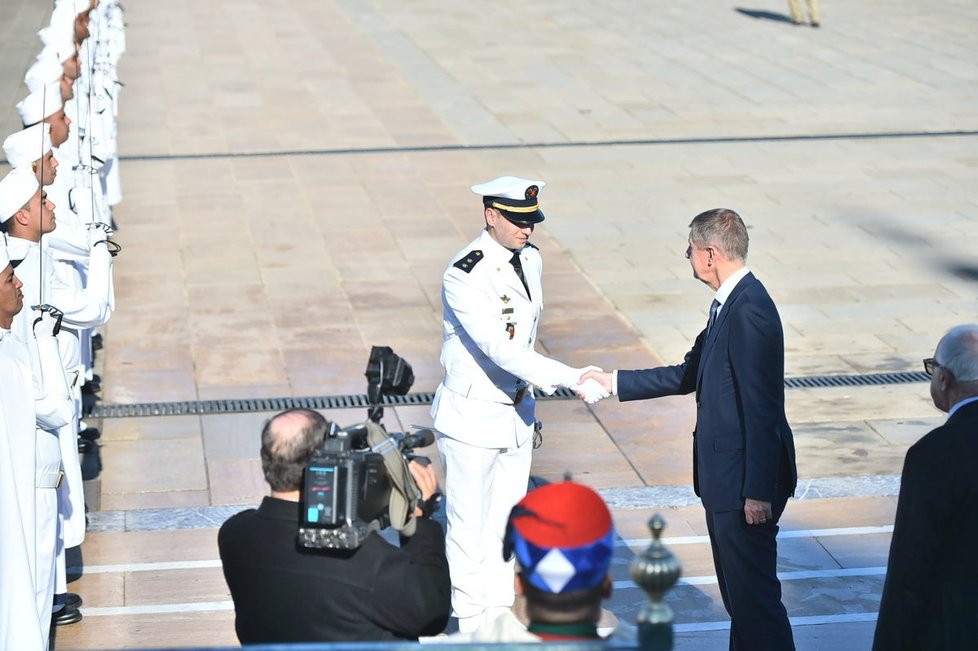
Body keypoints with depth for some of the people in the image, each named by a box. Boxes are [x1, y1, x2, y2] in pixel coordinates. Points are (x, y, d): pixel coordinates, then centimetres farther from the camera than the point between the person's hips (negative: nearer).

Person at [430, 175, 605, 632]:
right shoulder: (463, 276, -23)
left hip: (517, 412, 7)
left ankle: (500, 613, 29)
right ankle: (473, 622, 16)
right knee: (470, 527, 4)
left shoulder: (530, 259, 2)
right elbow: (498, 348, -31)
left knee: (506, 521, 16)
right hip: (471, 417, -7)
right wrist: (567, 377, -37)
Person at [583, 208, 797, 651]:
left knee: (754, 592, -2)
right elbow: (690, 376, 19)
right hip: (726, 478, 11)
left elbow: (763, 409, -24)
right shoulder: (730, 303, 9)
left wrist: (758, 491, -23)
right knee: (737, 591, 20)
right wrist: (614, 382, 20)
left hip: (747, 481, -11)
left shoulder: (750, 312, -23)